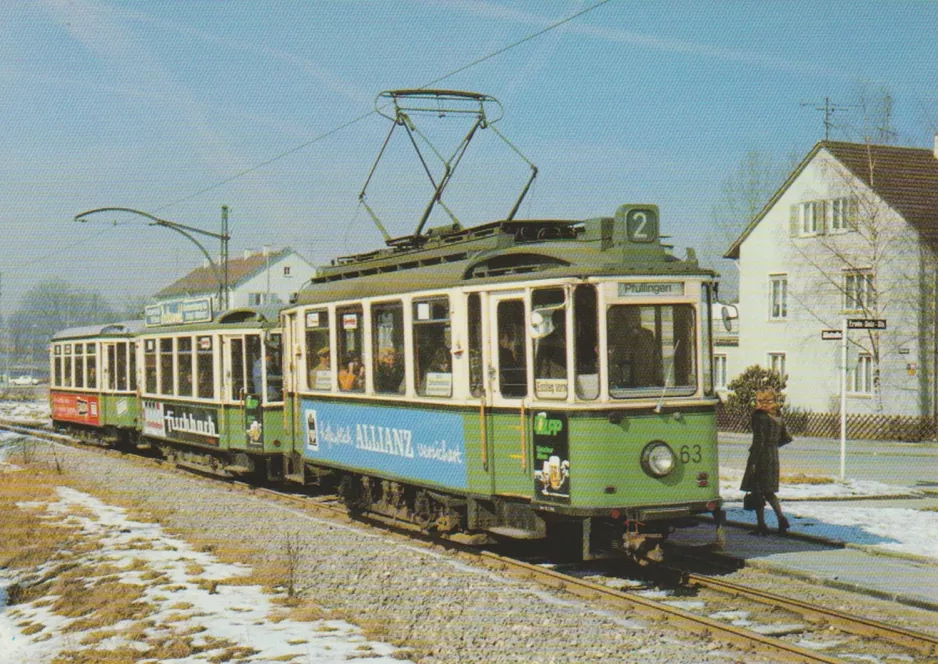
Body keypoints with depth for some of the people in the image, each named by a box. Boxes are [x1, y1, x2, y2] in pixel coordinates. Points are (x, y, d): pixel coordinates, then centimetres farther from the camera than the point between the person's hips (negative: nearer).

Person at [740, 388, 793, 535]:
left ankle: (761, 526, 1)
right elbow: (787, 438, 15)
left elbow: (758, 441, -18)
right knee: (769, 492, 17)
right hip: (774, 458, 7)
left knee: (757, 492, 1)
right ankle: (781, 517, 0)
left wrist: (752, 462, -17)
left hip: (760, 458, -7)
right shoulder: (778, 418, 8)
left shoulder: (760, 417, -13)